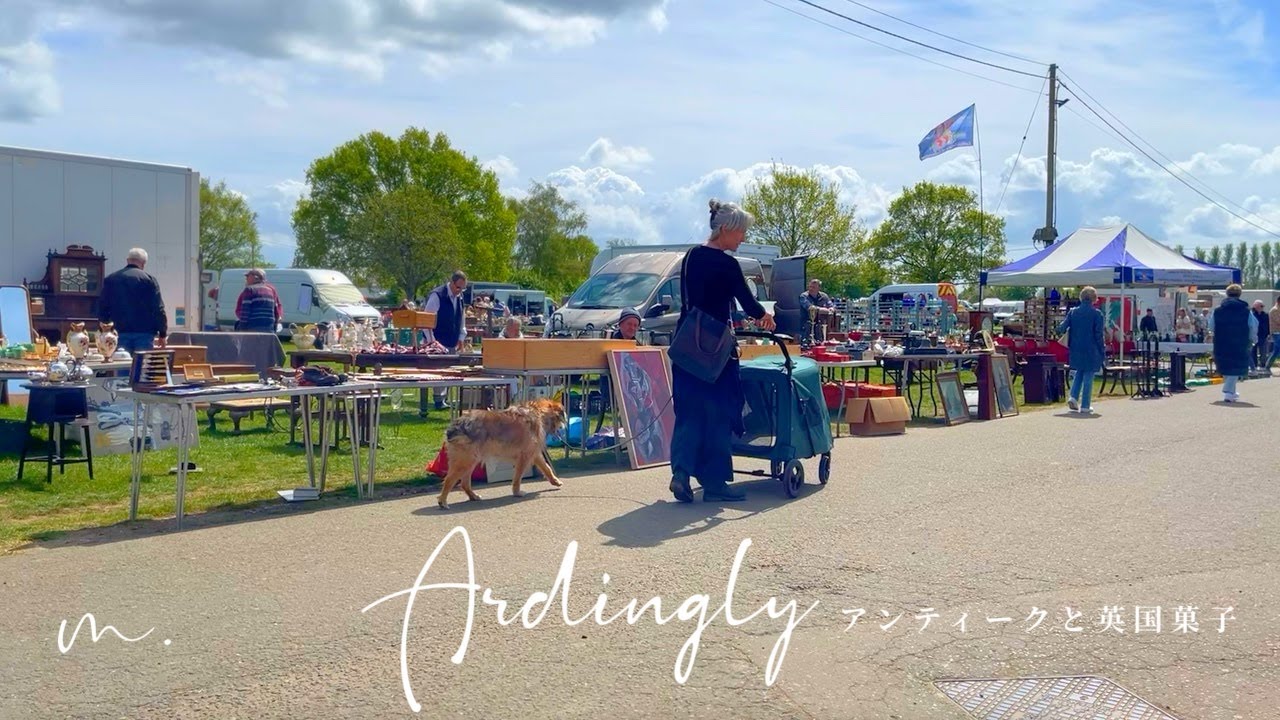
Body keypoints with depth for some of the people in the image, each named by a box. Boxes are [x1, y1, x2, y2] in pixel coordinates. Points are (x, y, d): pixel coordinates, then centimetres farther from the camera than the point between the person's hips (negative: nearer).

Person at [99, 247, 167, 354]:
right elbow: (158, 309, -5)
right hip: (144, 332, -3)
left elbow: (102, 309, 10)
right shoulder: (148, 279, -2)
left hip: (120, 333, 3)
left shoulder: (109, 279, 9)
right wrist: (162, 334, 1)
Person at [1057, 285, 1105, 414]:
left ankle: (1073, 397, 6)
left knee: (1079, 373, 23)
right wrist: (1103, 352, -2)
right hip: (1091, 351, -4)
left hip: (1076, 350, 4)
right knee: (1088, 377, 4)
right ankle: (1085, 406, 6)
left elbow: (1062, 328, -1)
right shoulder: (1096, 314, -10)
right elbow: (1099, 335, -10)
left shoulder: (1073, 312, 0)